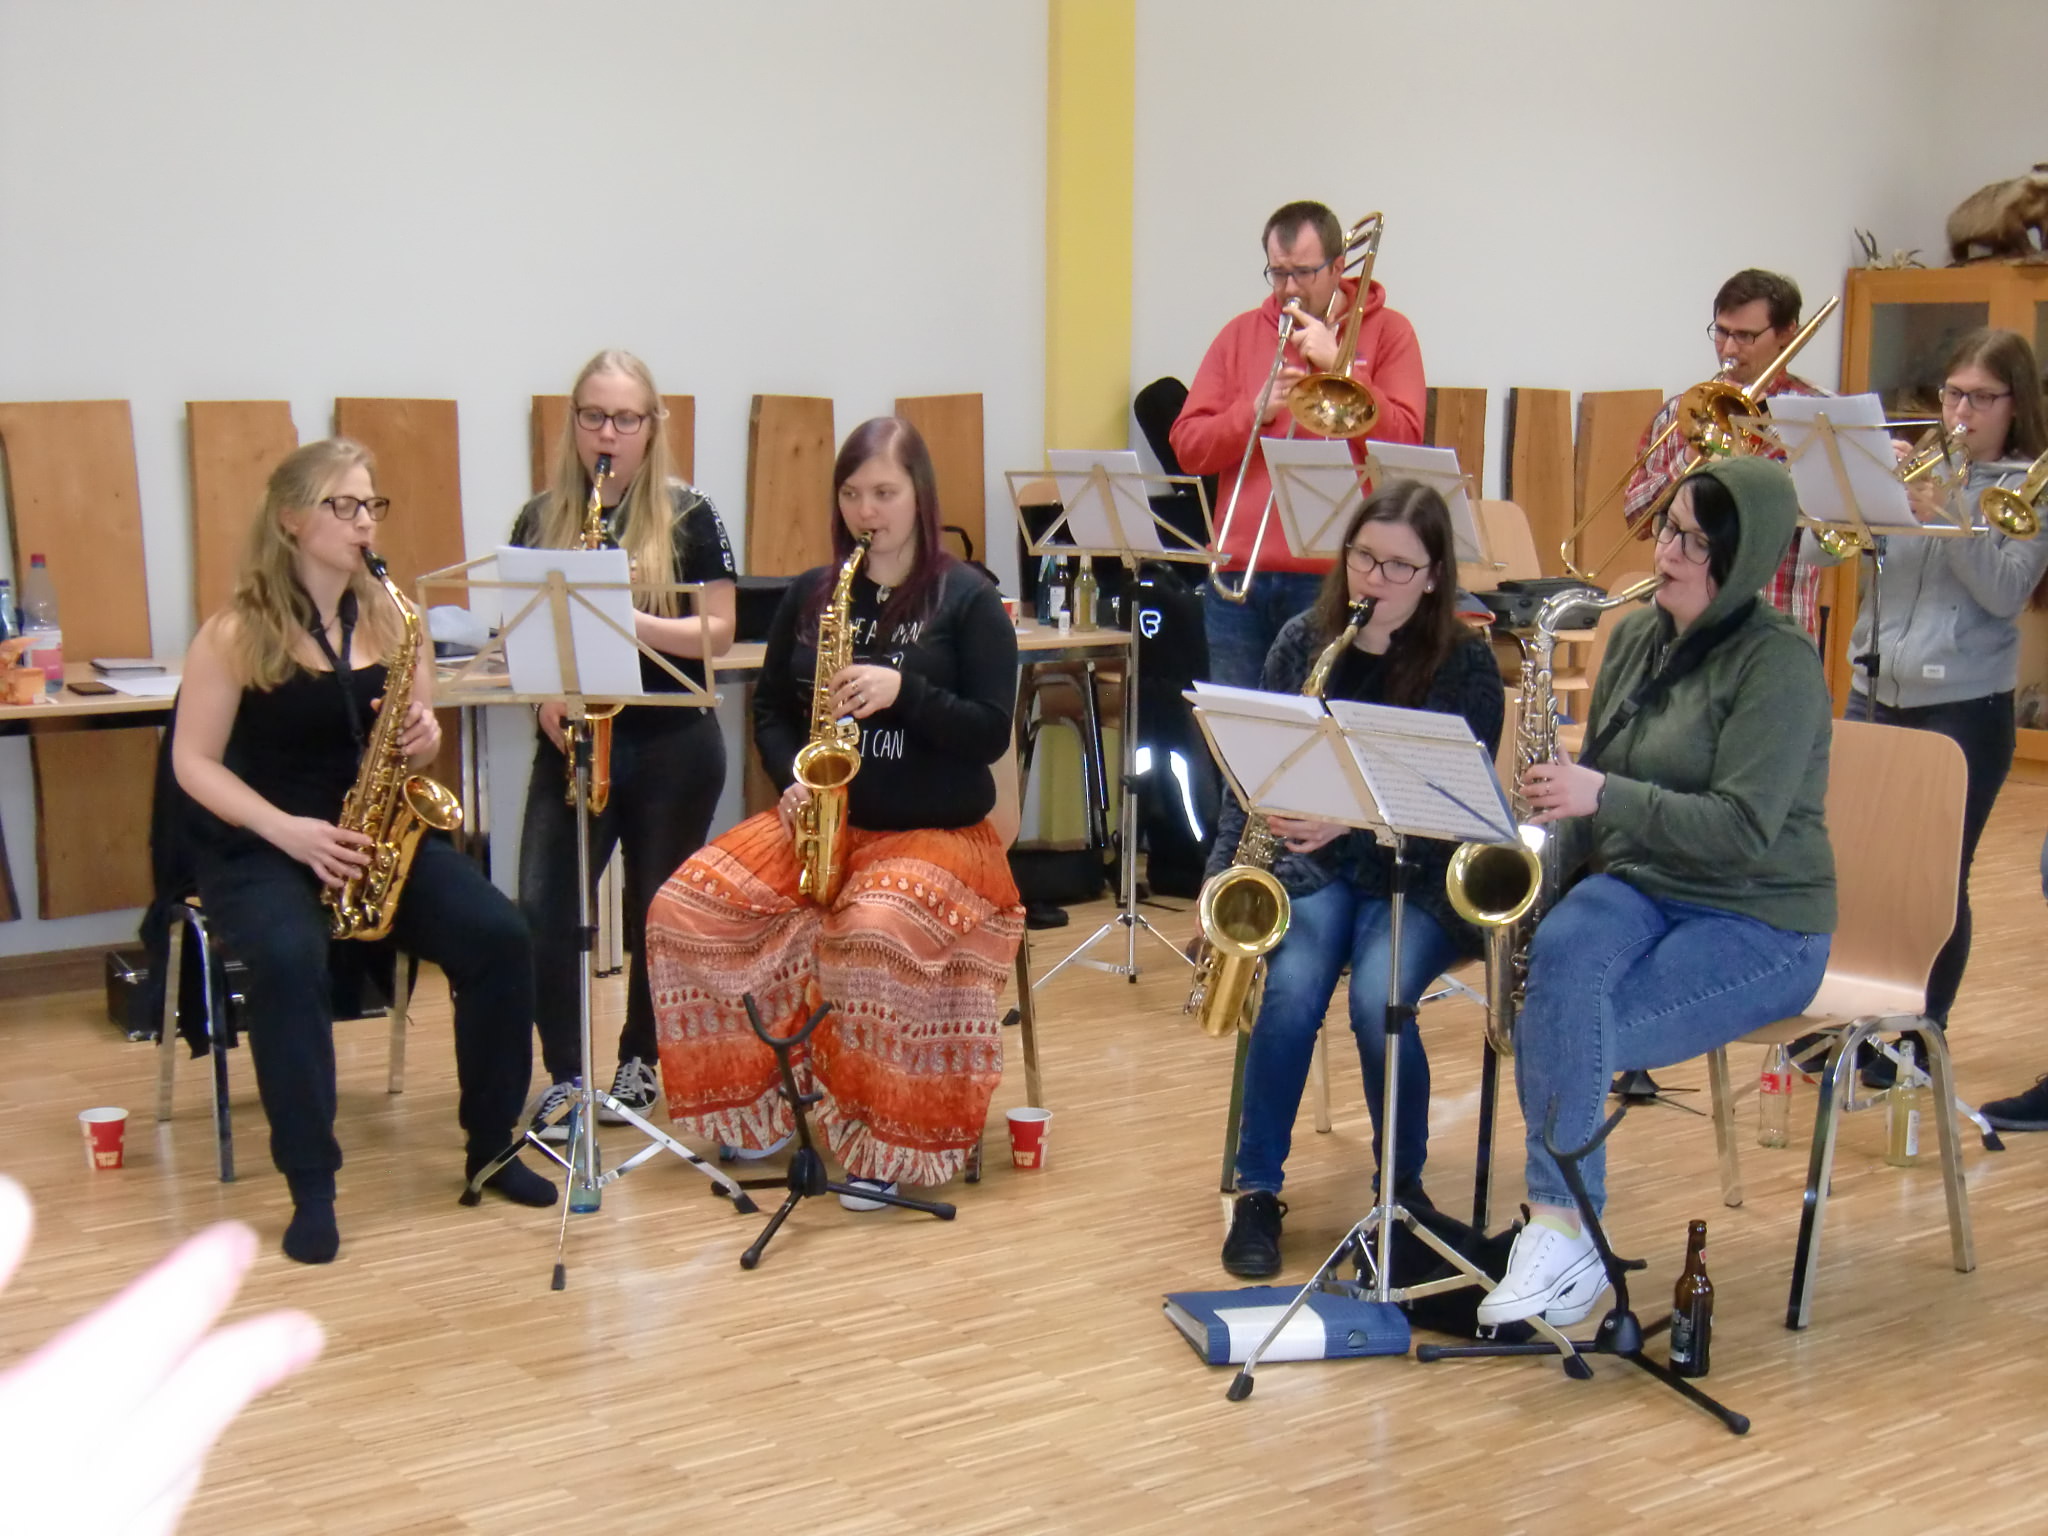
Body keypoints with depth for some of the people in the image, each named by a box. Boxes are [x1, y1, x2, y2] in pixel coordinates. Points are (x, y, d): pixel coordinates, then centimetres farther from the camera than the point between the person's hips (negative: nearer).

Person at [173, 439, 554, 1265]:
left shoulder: (393, 618, 5)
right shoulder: (236, 632, -8)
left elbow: (421, 737, 12)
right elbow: (194, 763, -9)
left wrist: (424, 738, -13)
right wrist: (288, 830, -22)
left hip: (382, 833, 4)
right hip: (259, 844, -4)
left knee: (499, 935, -20)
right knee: (290, 958, -36)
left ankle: (491, 1144, -3)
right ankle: (311, 1187, -26)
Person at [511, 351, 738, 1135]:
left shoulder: (688, 515, -3)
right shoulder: (540, 518, 6)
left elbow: (719, 632, -7)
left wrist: (631, 621, -21)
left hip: (672, 747, -2)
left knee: (658, 915, 9)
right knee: (541, 914, -9)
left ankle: (641, 1063, 28)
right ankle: (565, 1075, 6)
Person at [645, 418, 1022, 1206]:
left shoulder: (968, 600, -2)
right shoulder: (809, 595, 10)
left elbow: (992, 732, -8)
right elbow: (771, 709, 14)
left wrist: (902, 689, -21)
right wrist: (793, 779, -5)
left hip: (934, 831, -5)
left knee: (878, 929, -37)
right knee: (684, 909, -17)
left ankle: (887, 1144, -18)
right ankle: (756, 1103, 1)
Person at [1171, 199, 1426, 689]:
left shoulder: (1387, 332, 6)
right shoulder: (1241, 334, 14)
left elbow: (1404, 440, -8)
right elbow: (1187, 446, 8)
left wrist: (1336, 364, -12)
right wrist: (1256, 411, -7)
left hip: (1336, 577, -3)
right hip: (1239, 579, 3)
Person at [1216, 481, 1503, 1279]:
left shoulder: (1466, 663, -8)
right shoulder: (1303, 640, 1)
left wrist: (1355, 817, -29)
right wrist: (1226, 872, -5)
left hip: (1418, 877, -2)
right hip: (1311, 863, 2)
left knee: (1377, 998, -29)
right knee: (1293, 987, -27)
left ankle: (1403, 1183, -3)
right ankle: (1256, 1191, -12)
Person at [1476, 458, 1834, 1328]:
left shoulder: (1779, 663, -13)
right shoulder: (1636, 638, 9)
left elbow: (1743, 831, -22)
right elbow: (1596, 790, 15)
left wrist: (1604, 796, -29)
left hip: (1760, 926, -6)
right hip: (1639, 890, 6)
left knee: (1569, 1033, -29)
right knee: (1560, 954, -30)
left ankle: (1565, 1239, -15)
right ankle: (1565, 1233, -27)